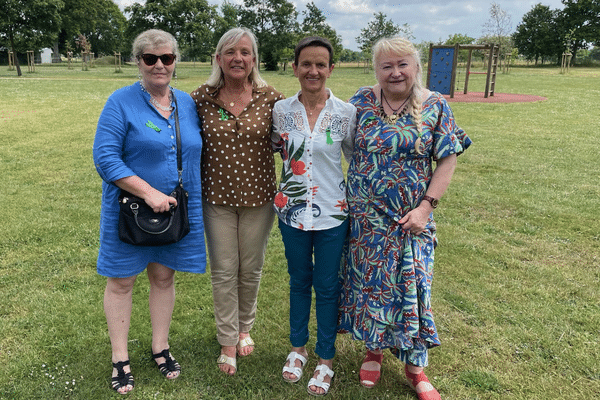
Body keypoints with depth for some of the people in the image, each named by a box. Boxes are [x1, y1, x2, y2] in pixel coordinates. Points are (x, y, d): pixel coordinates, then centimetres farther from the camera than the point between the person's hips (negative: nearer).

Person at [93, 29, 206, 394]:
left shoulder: (187, 102, 6)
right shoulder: (121, 102, -8)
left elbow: (199, 152, 15)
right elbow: (105, 158, -15)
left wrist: (194, 196, 3)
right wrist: (149, 193, -21)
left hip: (178, 210, 4)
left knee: (164, 277, 15)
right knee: (121, 280, 8)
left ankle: (161, 347, 33)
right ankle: (120, 358, 25)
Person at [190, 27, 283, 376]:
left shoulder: (271, 98, -6)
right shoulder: (202, 98, -4)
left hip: (258, 197, 0)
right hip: (217, 197, 0)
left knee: (251, 269, 14)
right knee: (223, 271, 8)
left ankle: (245, 328, 40)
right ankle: (228, 342, 26)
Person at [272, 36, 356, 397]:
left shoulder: (346, 113, -8)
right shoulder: (281, 110, -3)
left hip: (332, 214, -2)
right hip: (292, 211, 2)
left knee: (327, 286, 9)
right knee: (299, 281, 18)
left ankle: (326, 359, 29)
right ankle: (298, 347, 39)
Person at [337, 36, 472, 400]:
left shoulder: (436, 107, -4)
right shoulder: (362, 101, -1)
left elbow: (447, 161, -3)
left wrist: (426, 206, -12)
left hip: (411, 219, -1)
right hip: (365, 217, 1)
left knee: (412, 287, 5)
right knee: (368, 283, 10)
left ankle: (415, 366, 23)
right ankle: (373, 348, 34)